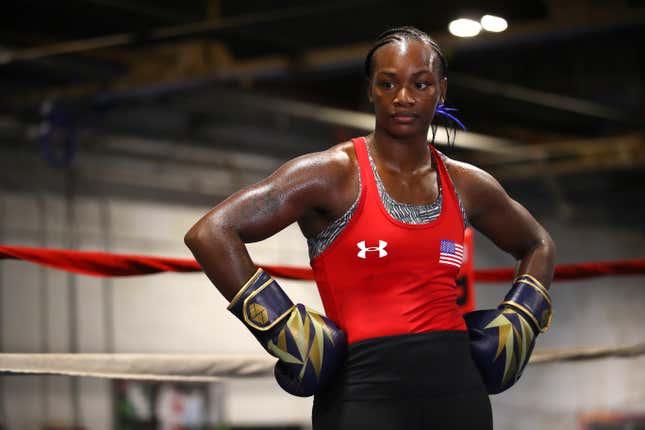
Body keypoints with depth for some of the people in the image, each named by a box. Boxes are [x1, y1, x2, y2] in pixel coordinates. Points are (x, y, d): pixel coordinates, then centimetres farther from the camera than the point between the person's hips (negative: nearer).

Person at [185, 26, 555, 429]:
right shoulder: (335, 173, -6)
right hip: (365, 391, -5)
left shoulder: (466, 184, 10)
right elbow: (210, 234, -13)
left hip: (457, 386, 5)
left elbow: (538, 245, 29)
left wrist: (517, 322, 13)